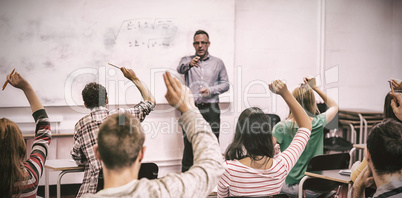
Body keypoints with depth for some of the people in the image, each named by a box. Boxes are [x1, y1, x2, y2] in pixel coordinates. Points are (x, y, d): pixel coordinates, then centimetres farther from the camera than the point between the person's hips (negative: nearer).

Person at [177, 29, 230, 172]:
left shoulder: (218, 62, 11)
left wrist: (210, 90, -9)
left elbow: (225, 84, 9)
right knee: (189, 144, 1)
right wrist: (189, 64, -34)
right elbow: (180, 69, -12)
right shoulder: (186, 60, 10)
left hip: (211, 109, 1)